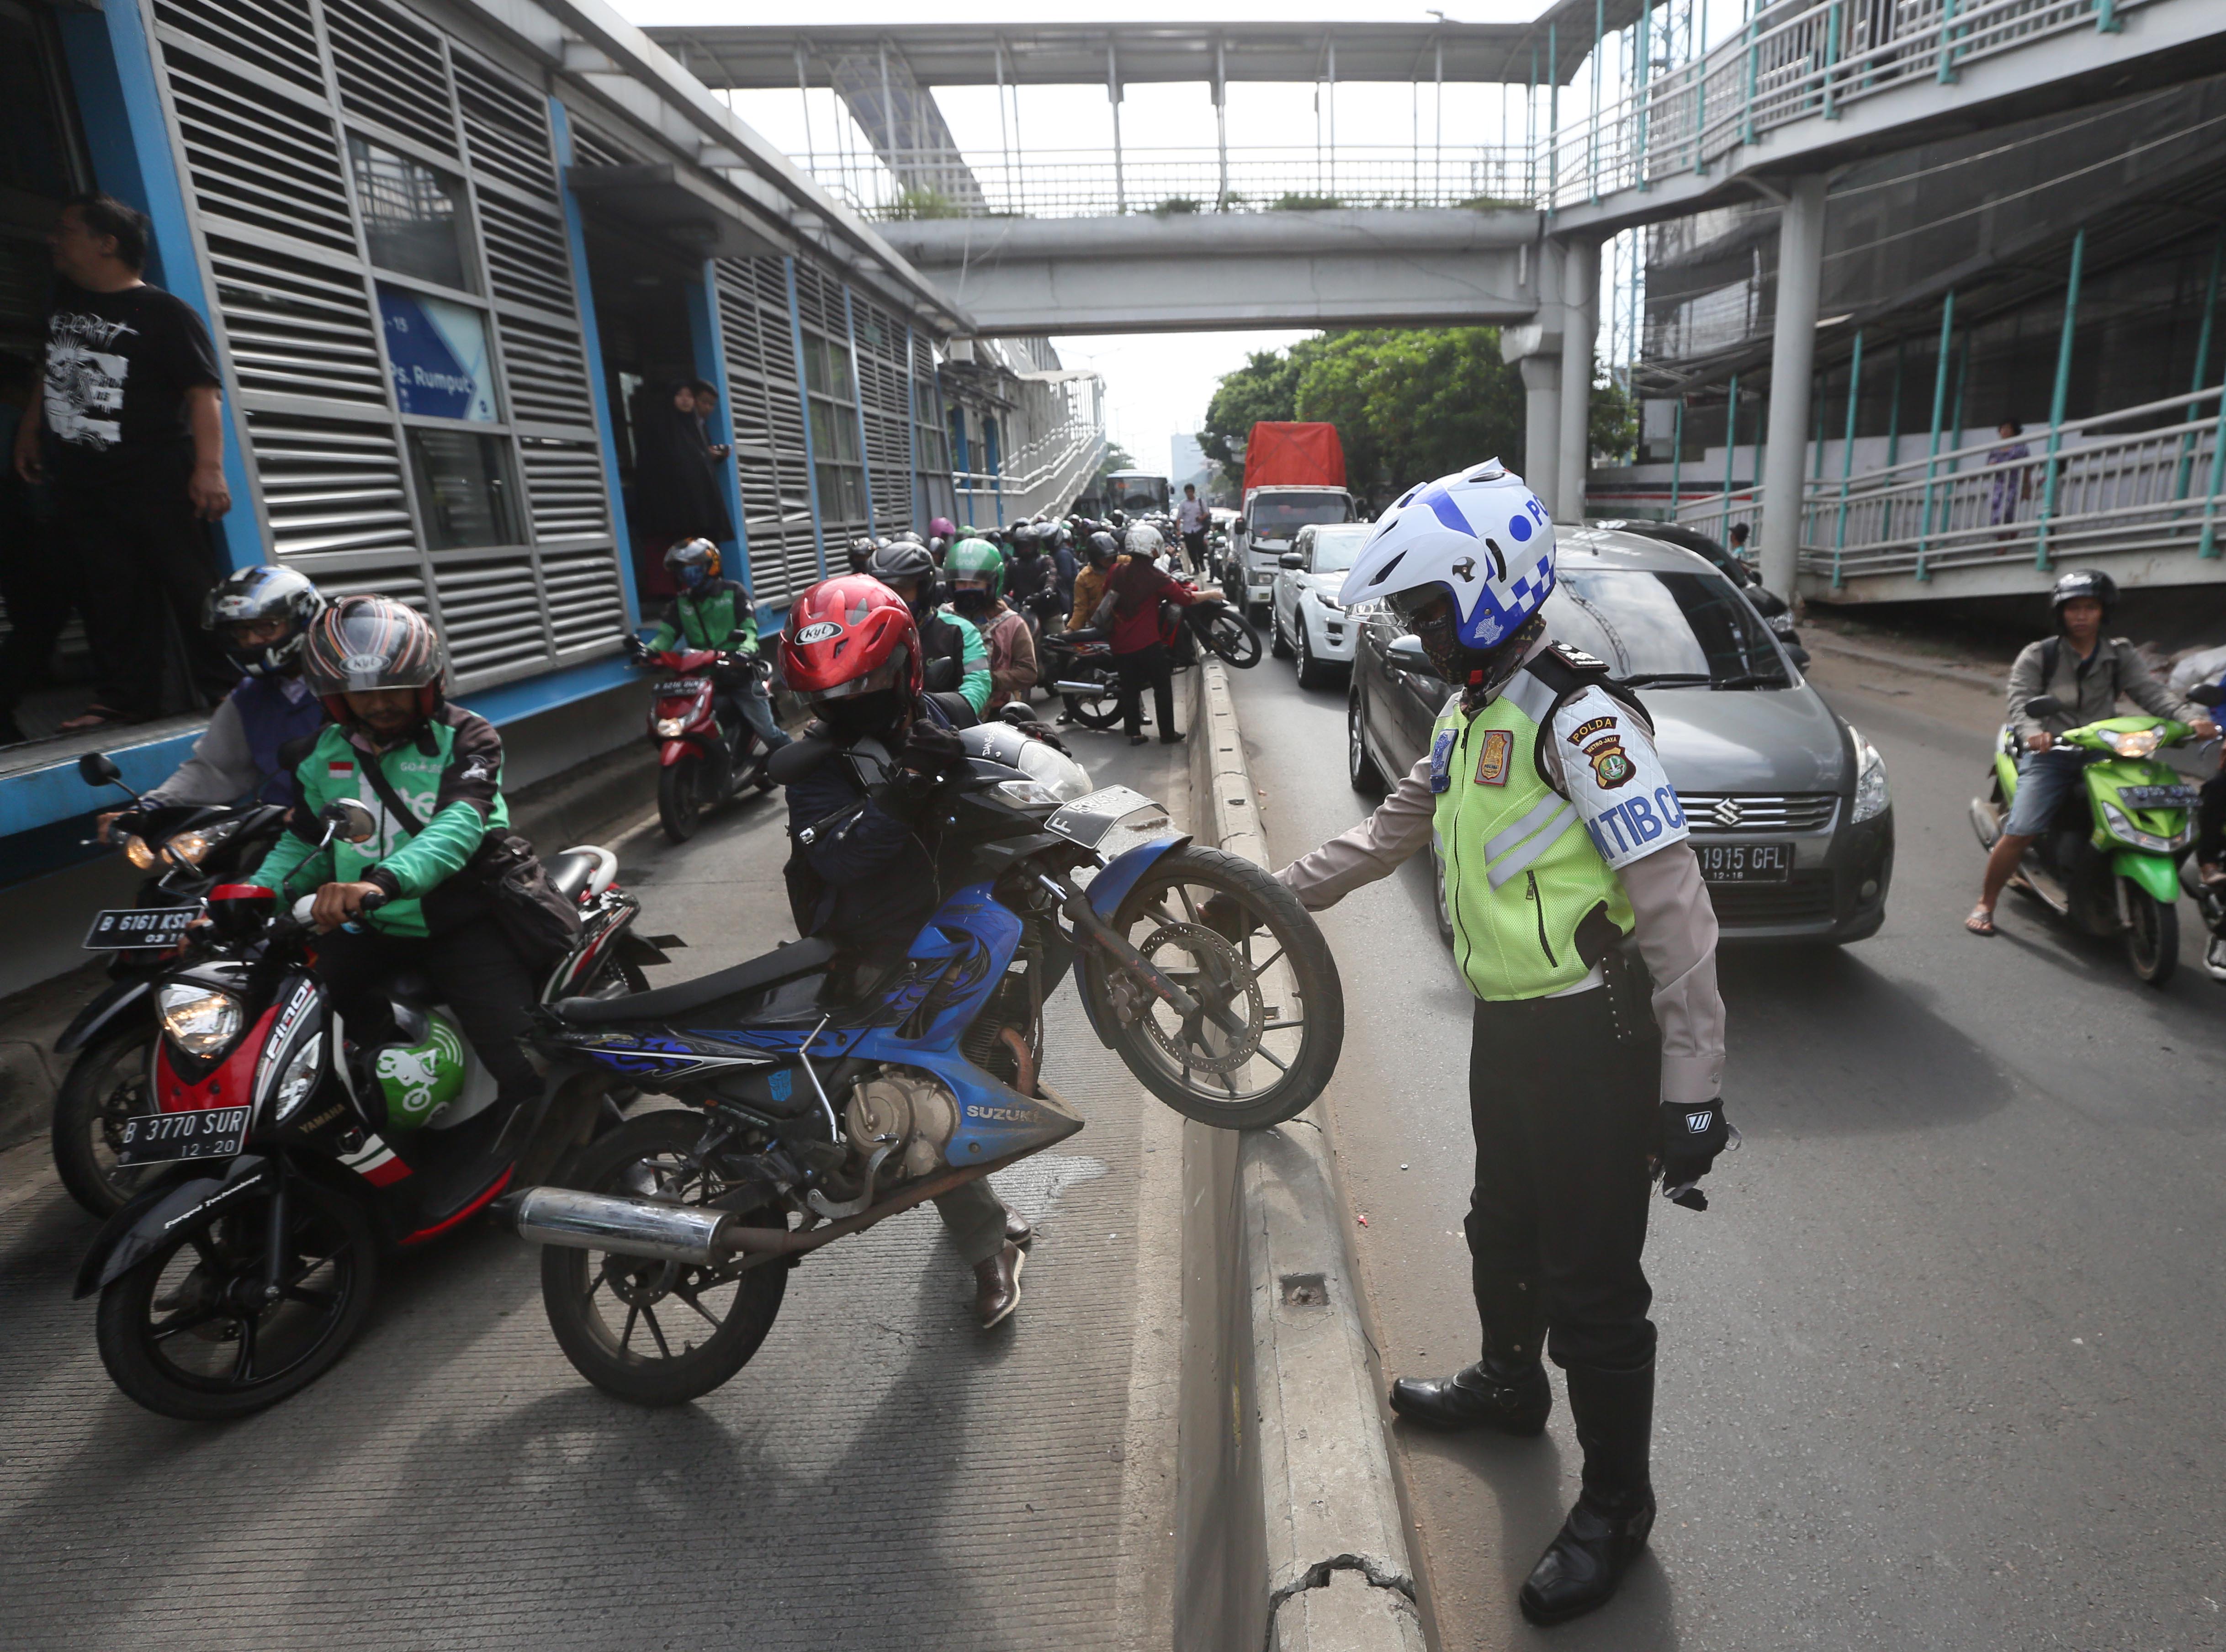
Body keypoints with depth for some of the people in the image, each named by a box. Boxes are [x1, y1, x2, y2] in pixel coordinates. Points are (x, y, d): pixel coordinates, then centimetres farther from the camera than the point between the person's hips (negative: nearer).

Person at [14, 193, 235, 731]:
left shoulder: (166, 313, -6)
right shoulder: (62, 300, 16)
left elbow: (203, 391, -13)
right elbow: (50, 372, 29)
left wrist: (209, 468, -22)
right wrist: (30, 431, 27)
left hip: (156, 480, -6)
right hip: (78, 480, 7)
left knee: (190, 583, -5)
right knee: (110, 590, 6)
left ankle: (222, 690, 2)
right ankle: (123, 698, 10)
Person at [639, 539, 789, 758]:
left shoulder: (733, 592, 2)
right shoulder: (680, 603, 12)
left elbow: (750, 626, -10)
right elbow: (665, 632, 1)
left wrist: (746, 650, -32)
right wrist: (650, 650, -22)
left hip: (739, 673, -3)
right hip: (703, 679, 4)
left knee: (767, 730, -4)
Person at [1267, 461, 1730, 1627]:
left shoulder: (1577, 715, -22)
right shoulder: (1473, 710, 8)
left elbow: (1673, 904, -23)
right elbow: (1398, 826, 20)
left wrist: (1690, 1086, -22)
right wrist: (1285, 891, 20)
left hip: (1590, 1037, -9)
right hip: (1507, 1020, 9)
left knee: (1590, 1282, 5)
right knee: (1503, 1226, 26)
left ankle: (1616, 1506, 27)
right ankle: (1510, 1383, 51)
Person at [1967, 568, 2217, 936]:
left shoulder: (2119, 655, 13)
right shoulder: (2037, 656, 3)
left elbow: (2152, 692, 0)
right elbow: (2021, 701, -10)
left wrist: (2192, 716, -19)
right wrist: (2032, 731, -31)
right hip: (2050, 754, -3)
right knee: (2019, 833, -18)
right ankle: (1985, 904, -2)